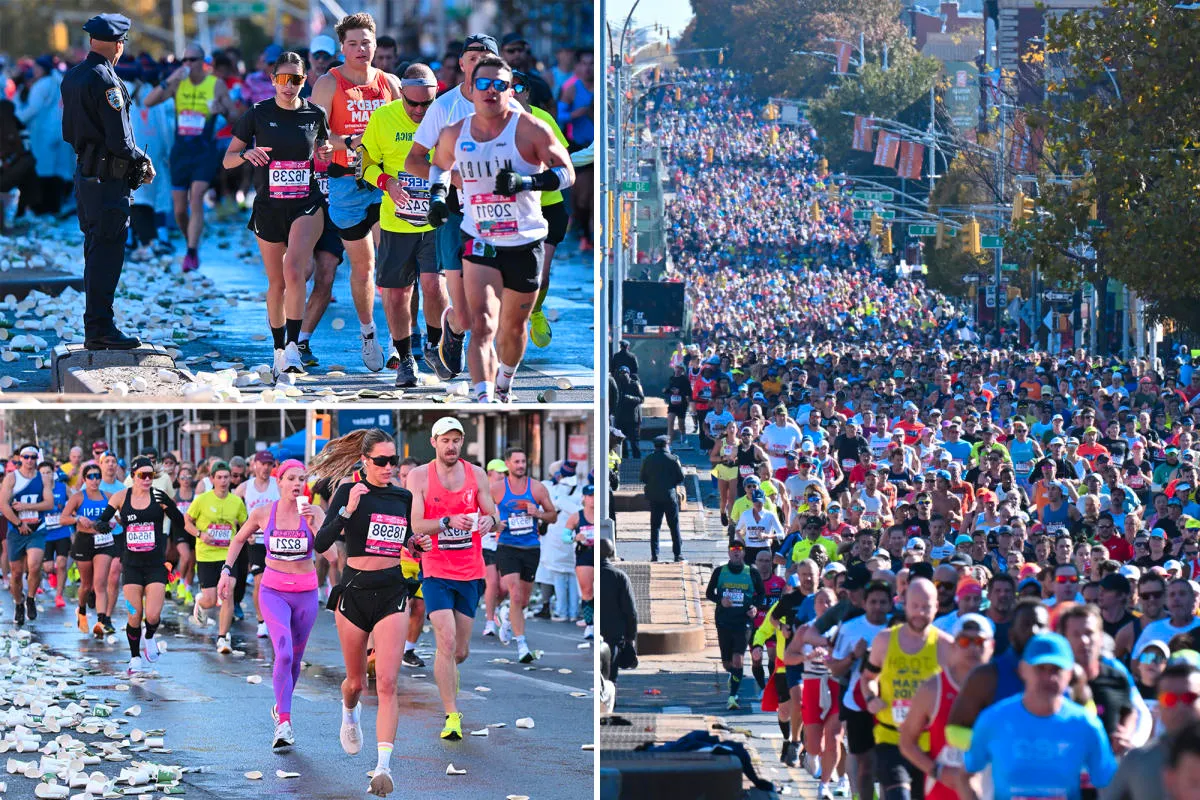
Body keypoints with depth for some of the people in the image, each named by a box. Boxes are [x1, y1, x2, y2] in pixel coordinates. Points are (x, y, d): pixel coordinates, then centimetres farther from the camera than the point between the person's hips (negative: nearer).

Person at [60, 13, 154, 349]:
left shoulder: (72, 77, 11)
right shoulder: (105, 82, -17)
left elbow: (69, 132, 17)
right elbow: (119, 140, -19)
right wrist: (142, 161, -4)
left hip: (84, 171, 9)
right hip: (108, 178, -9)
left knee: (96, 252, 14)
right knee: (107, 254, -6)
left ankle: (94, 329, 18)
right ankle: (100, 328, -7)